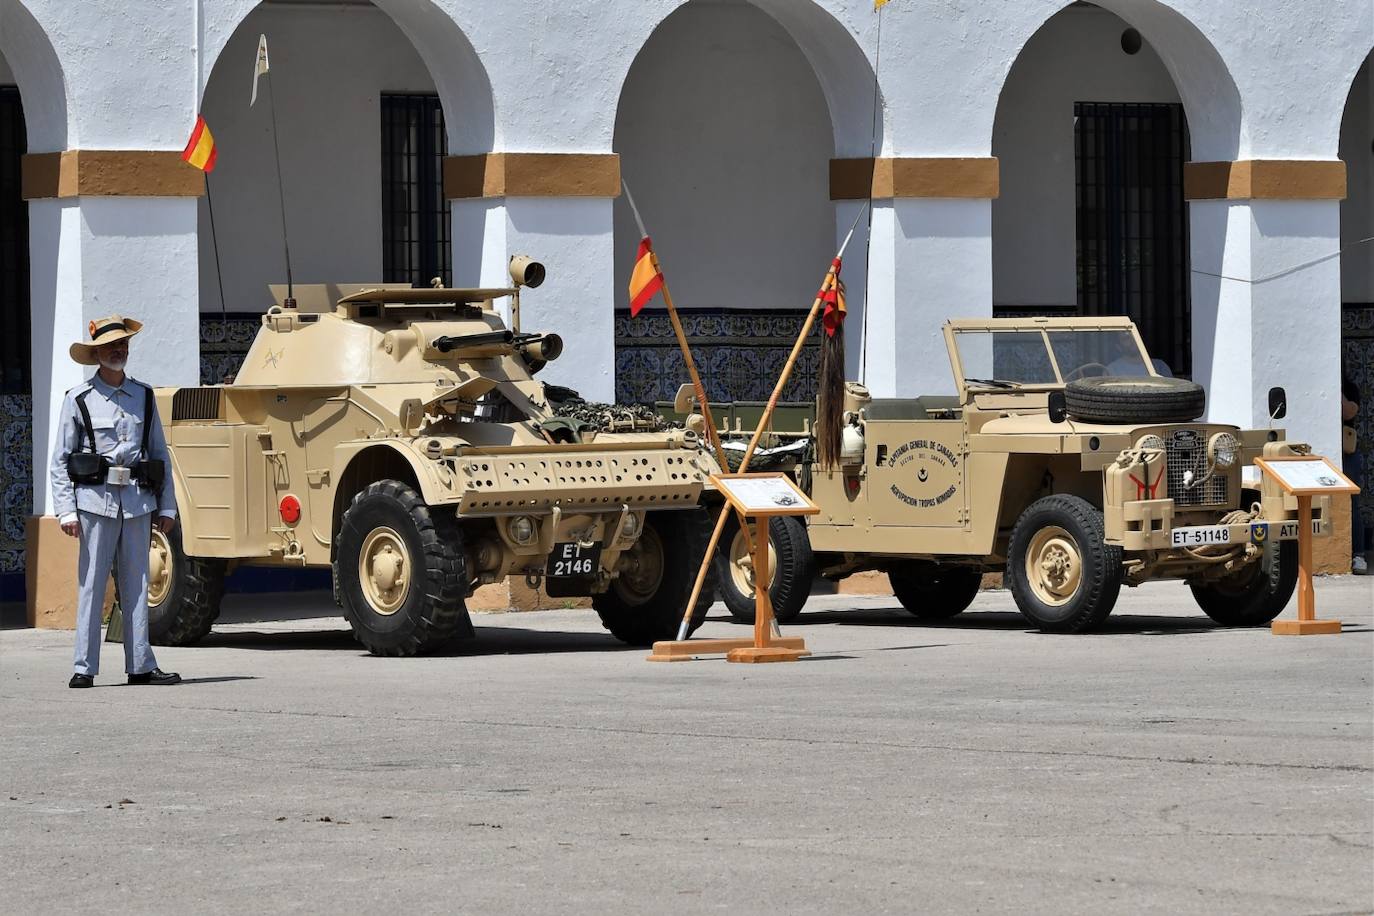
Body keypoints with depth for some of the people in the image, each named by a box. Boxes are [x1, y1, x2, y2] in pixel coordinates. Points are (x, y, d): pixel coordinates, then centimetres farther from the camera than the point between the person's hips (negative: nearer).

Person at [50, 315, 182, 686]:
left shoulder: (144, 397, 13)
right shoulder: (79, 400, 3)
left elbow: (160, 454, 17)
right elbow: (59, 461, 3)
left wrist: (167, 506, 12)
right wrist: (66, 511, -6)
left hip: (138, 502, 3)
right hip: (96, 500, -3)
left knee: (137, 585, 4)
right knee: (92, 584, -6)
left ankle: (141, 665, 8)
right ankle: (84, 667, -3)